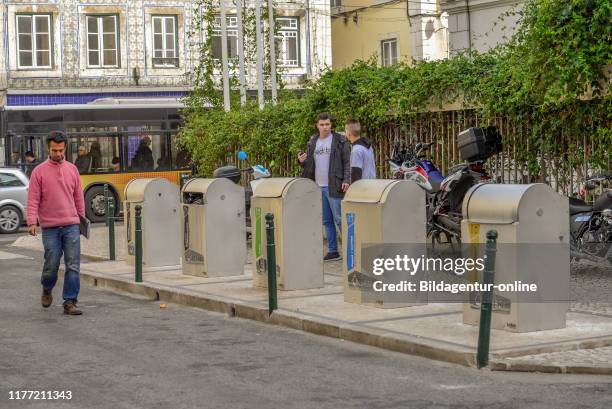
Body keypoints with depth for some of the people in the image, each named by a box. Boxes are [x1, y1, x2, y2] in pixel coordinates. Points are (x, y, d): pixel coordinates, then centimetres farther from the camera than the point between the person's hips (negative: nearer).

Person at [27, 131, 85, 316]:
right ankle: (47, 290, 31)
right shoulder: (39, 171, 1)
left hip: (71, 226, 2)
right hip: (50, 227, -2)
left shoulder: (72, 169, 9)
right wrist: (32, 222, -13)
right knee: (51, 265, 1)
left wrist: (82, 217, 17)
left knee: (73, 266, -4)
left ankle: (70, 302, 1)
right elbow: (33, 200, -3)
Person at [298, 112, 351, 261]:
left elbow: (347, 162, -7)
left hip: (333, 187, -6)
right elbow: (309, 165, 20)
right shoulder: (312, 142, 13)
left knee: (339, 219, -7)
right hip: (318, 187, 6)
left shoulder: (339, 141, -3)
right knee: (326, 221, 10)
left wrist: (346, 179, -19)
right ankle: (332, 250, 16)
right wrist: (302, 161, -2)